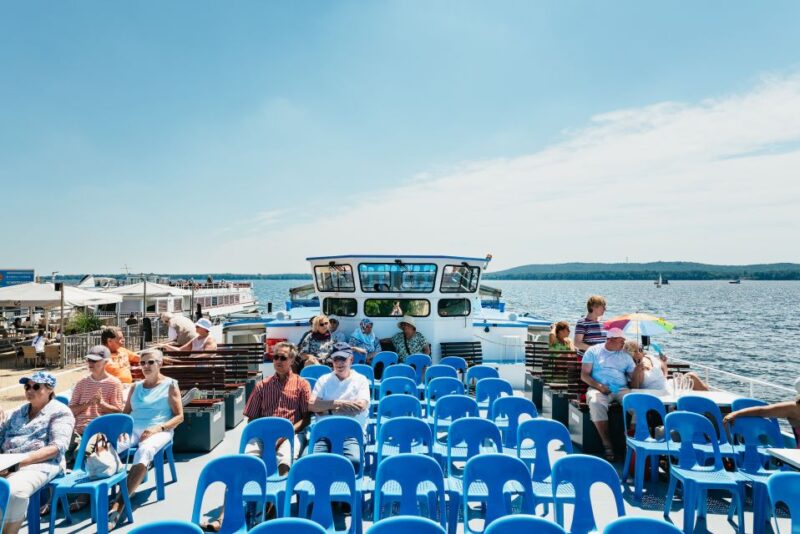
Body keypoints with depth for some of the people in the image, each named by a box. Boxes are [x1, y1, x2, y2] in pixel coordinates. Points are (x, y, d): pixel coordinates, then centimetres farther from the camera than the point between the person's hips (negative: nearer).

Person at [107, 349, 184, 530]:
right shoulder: (136, 386, 22)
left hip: (159, 431, -5)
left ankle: (118, 505, -44)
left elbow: (179, 416, 1)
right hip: (133, 429, 5)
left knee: (144, 451, -38)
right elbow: (125, 413, 22)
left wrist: (158, 428, -15)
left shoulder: (170, 385, 7)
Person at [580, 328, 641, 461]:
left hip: (621, 389, 3)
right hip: (599, 388, -3)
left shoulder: (625, 356, 19)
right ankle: (607, 444, -30)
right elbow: (584, 375, 3)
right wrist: (598, 386, -13)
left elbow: (634, 380, 12)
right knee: (596, 403, -36)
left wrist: (639, 369, -8)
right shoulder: (593, 351, 10)